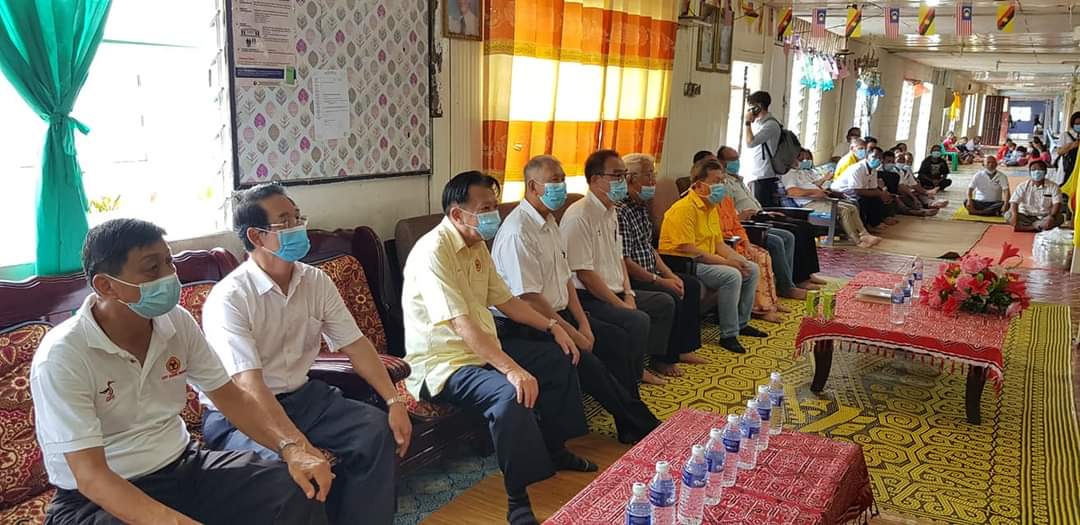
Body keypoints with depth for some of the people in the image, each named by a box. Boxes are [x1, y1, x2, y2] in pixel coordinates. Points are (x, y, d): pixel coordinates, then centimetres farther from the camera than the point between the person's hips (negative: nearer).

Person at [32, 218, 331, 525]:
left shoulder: (178, 322, -2)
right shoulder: (61, 357, -19)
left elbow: (233, 398, 3)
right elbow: (90, 476, -24)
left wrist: (292, 447, -15)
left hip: (181, 466, 5)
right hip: (94, 499, -5)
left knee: (299, 490, -15)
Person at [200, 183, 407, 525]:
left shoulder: (316, 281, 1)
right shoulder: (228, 298, -19)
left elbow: (354, 344, 1)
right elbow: (250, 386, -26)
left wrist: (394, 400, -11)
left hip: (301, 395, 6)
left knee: (376, 429, -13)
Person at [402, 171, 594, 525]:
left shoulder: (477, 246, 7)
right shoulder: (433, 252, -23)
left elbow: (504, 300, 16)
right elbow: (461, 325, -32)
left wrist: (551, 326, 6)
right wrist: (512, 370, -38)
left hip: (485, 348, 10)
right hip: (443, 363, -10)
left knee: (560, 357, 13)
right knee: (510, 394, -35)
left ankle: (554, 448, 27)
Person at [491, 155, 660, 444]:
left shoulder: (549, 222, 11)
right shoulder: (518, 231, -21)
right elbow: (529, 299, -24)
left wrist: (583, 324, 2)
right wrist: (571, 333, -17)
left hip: (557, 313, 10)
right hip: (524, 324, -10)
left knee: (618, 340, 2)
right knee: (586, 361, -24)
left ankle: (631, 430, 7)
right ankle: (645, 427, -6)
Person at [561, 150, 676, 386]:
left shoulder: (611, 211, 12)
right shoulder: (579, 216, -20)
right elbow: (584, 273, -23)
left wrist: (628, 294, 4)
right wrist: (620, 305, -18)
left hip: (615, 292, 10)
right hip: (587, 297, -10)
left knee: (664, 303, 13)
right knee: (638, 320, -27)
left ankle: (654, 361, 21)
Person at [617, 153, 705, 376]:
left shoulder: (641, 207, 12)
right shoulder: (620, 211, -21)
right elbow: (624, 261, -25)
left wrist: (669, 274, 5)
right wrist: (659, 280, -21)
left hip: (649, 273, 11)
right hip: (630, 280, -11)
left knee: (691, 285, 12)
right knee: (672, 297, -26)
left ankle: (684, 348, 19)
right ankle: (663, 360, -9)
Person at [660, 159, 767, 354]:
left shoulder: (711, 207, 14)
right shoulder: (684, 208, -18)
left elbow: (719, 243, 17)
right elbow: (687, 249, -25)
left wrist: (737, 259, -3)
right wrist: (725, 262, -21)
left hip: (706, 260, 11)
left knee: (752, 269, 8)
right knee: (731, 275, -29)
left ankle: (741, 323, 19)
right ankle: (728, 335, -19)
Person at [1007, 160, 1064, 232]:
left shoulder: (1053, 187, 1)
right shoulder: (1023, 186, 2)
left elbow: (1057, 204, -11)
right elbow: (1014, 202, -8)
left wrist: (1052, 216, -31)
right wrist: (1014, 215, -29)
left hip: (1045, 218, 0)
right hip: (1026, 217, 0)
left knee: (1059, 217, -31)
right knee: (1008, 215, -27)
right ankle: (1042, 227, -27)